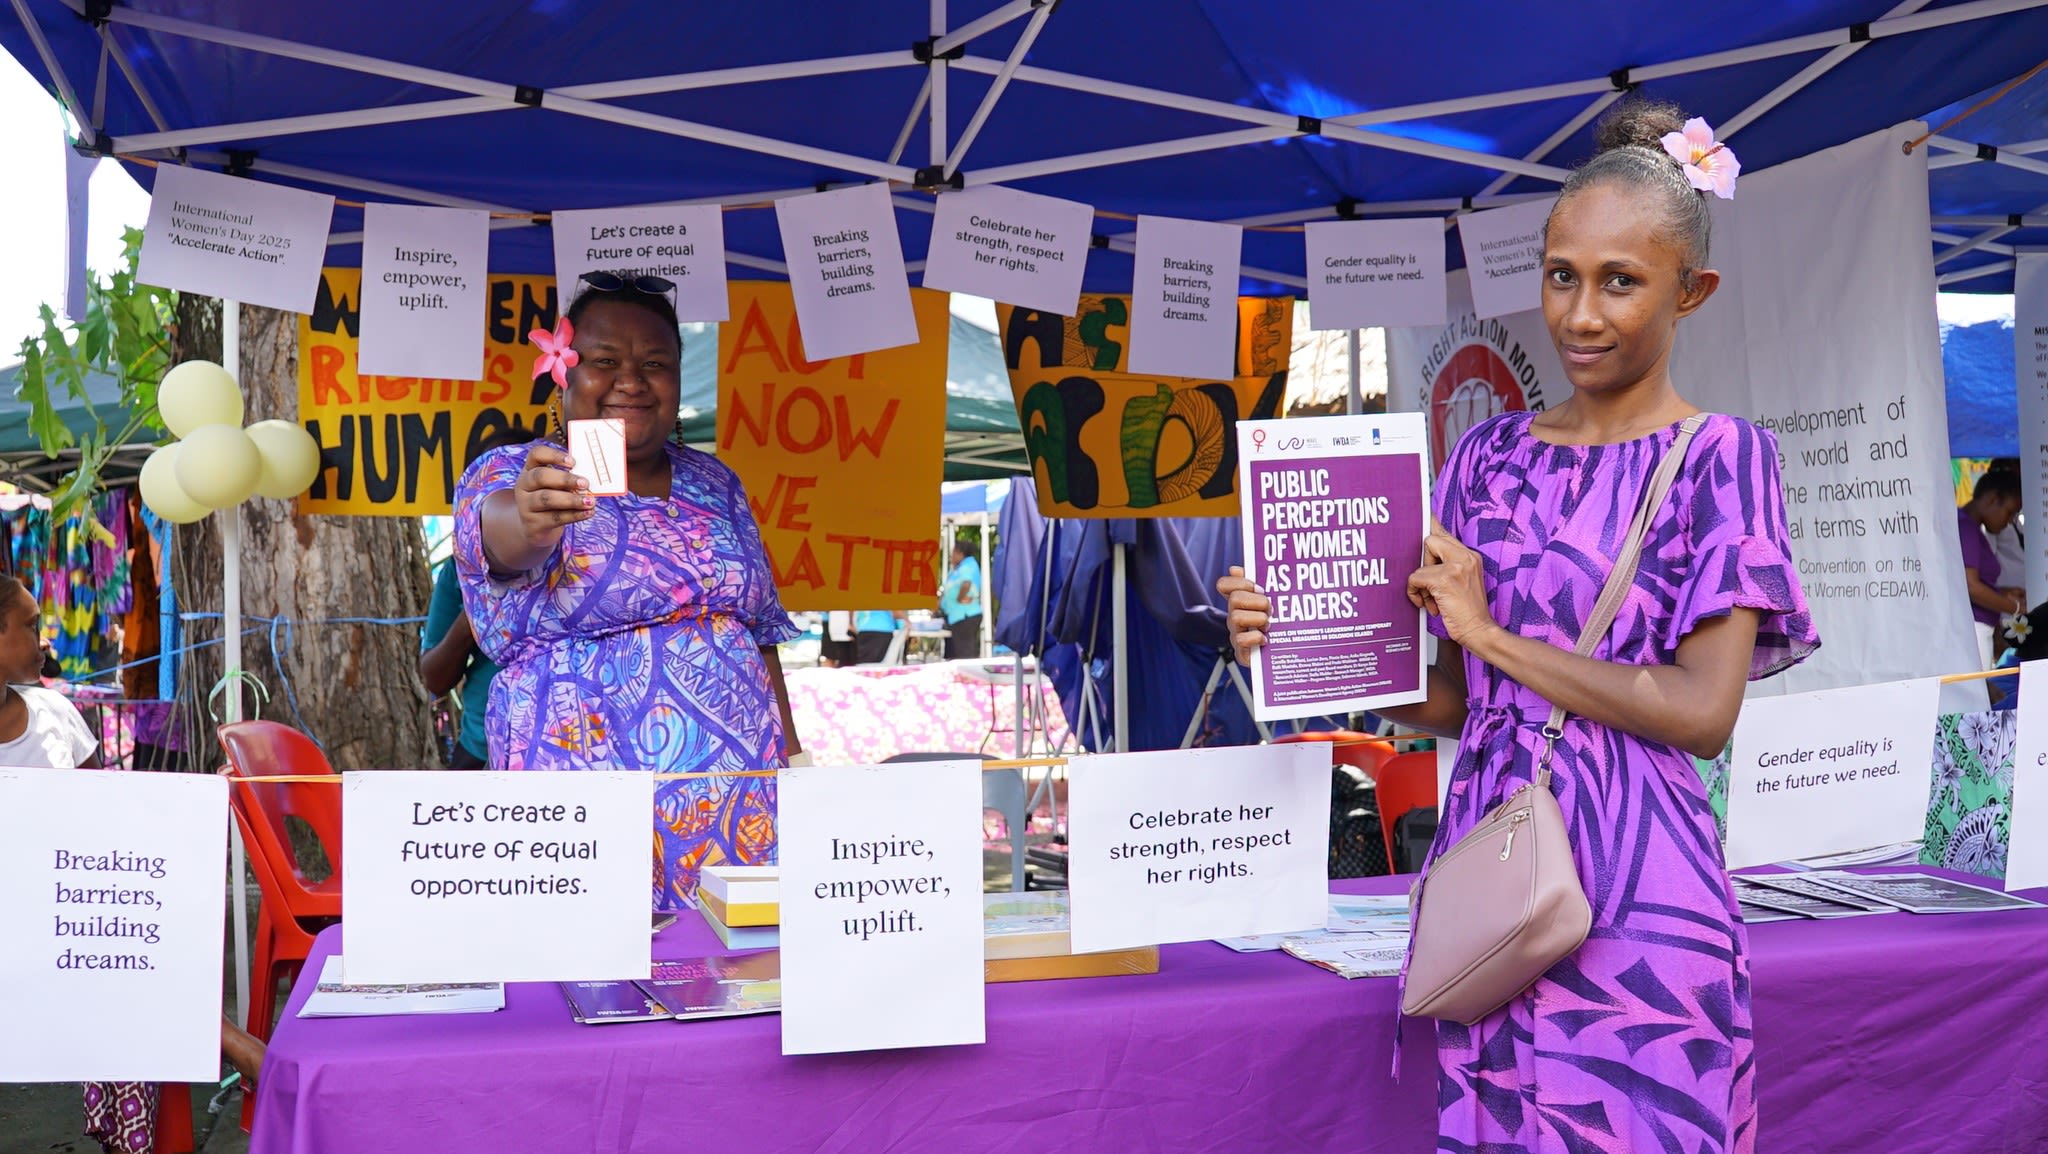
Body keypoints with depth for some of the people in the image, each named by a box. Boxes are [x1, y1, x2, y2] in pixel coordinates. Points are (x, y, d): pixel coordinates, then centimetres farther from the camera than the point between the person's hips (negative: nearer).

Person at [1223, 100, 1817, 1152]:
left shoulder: (1717, 456, -3)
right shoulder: (1489, 455, 9)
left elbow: (1703, 710, -12)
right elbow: (1449, 702, 10)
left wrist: (1494, 634, -10)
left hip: (1635, 889, -4)